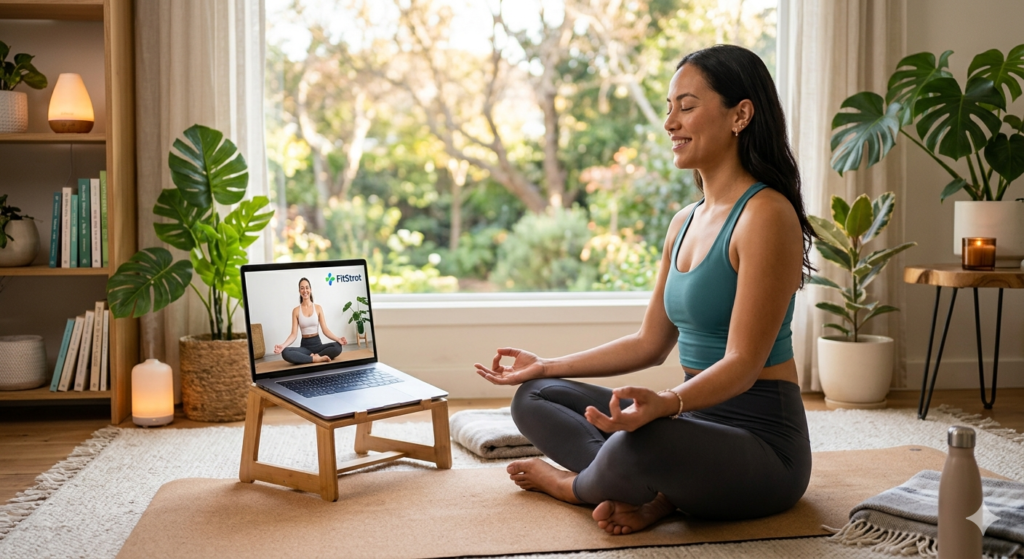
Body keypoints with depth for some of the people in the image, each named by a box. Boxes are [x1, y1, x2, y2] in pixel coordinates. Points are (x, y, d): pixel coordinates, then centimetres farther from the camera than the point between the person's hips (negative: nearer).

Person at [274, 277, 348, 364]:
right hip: (305, 345, -1)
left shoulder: (318, 308, 3)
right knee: (285, 352, -33)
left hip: (317, 344, 1)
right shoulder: (296, 310, 1)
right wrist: (283, 345, -23)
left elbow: (325, 330, 0)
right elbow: (293, 334, -4)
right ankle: (316, 358, -28)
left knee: (338, 347, -30)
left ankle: (313, 356, -21)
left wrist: (337, 339, -19)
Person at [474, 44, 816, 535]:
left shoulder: (766, 215, -16)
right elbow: (650, 343, 15)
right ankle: (657, 492, -12)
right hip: (697, 419, 9)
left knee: (641, 445, -39)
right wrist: (547, 366, 17)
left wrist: (664, 403, -40)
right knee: (534, 398, 10)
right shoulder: (684, 223, 11)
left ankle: (575, 484, -1)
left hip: (759, 437, -9)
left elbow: (743, 363, -22)